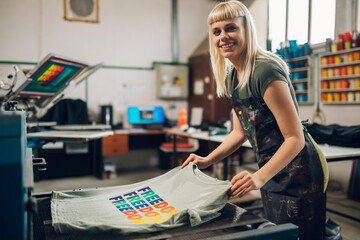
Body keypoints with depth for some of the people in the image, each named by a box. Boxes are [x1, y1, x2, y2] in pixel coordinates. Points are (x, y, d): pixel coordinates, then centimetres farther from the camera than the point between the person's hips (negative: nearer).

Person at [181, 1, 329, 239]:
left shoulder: (265, 71, -22)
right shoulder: (232, 76, 5)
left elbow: (295, 138, -23)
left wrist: (260, 177, -34)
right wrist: (207, 160, 5)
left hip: (298, 173, -8)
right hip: (273, 172, 9)